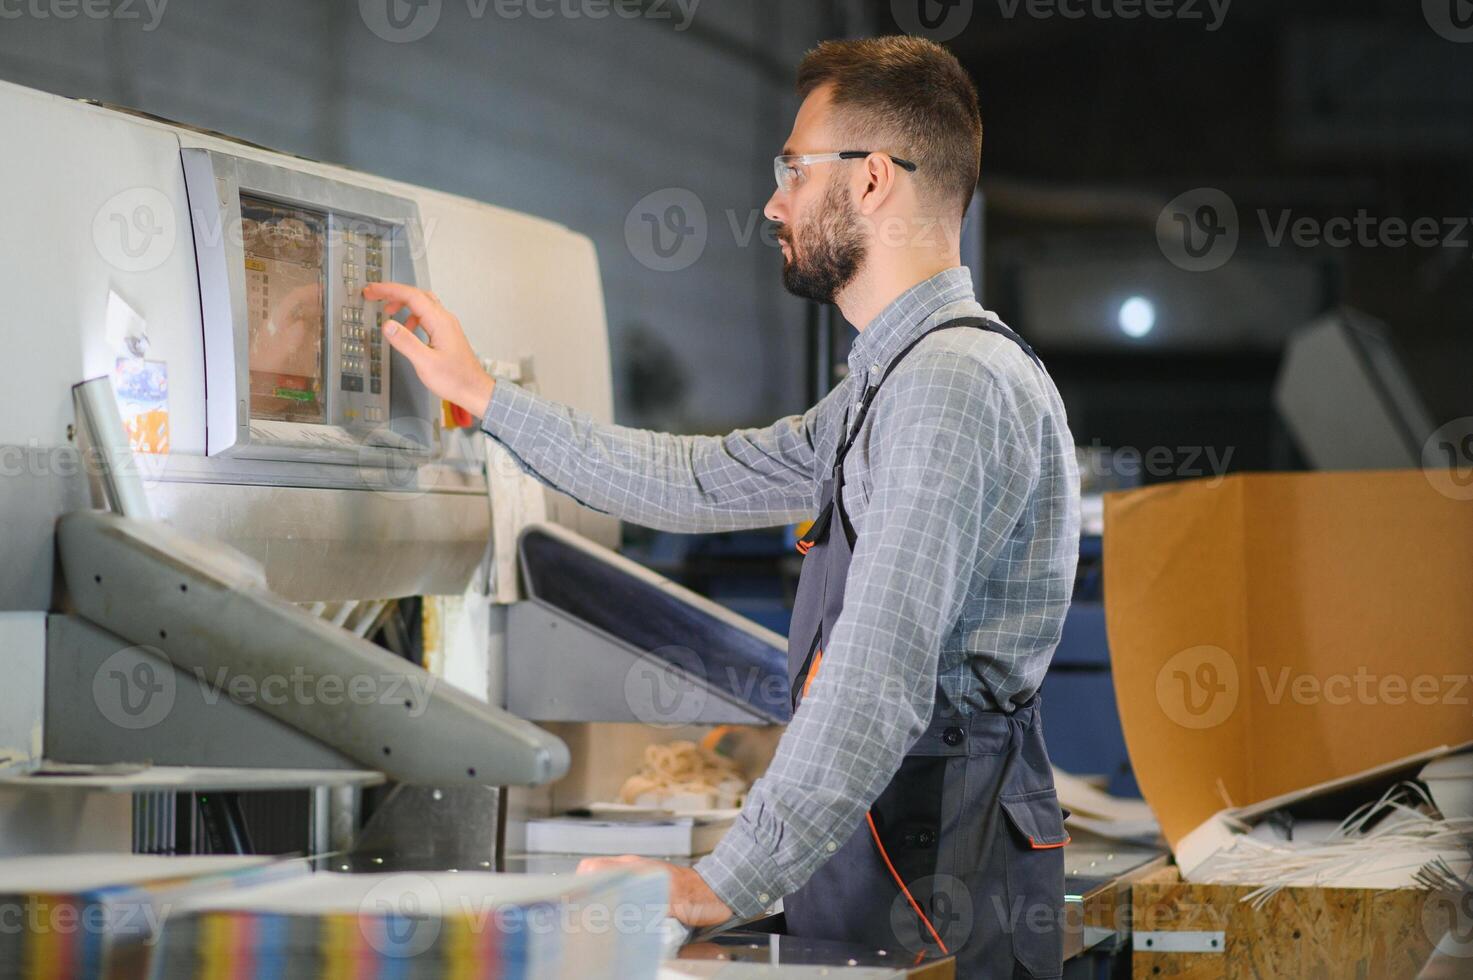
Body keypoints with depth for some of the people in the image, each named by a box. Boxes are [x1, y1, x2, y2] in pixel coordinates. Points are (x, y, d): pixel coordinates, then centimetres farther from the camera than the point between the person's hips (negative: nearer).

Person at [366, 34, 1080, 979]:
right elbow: (692, 480, 27)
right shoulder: (894, 381, 20)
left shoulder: (956, 380, -15)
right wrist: (482, 393, 29)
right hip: (872, 859, 9)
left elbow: (877, 680, -22)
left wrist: (727, 881, -22)